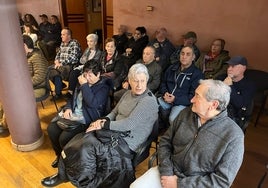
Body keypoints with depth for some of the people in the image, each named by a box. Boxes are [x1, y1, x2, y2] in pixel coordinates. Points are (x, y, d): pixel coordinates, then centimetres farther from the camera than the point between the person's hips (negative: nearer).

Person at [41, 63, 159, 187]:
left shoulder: (149, 101, -16)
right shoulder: (128, 94, 9)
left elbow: (130, 124, -23)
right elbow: (114, 112, 15)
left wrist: (103, 124, -17)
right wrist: (104, 120, -8)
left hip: (127, 140, -7)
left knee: (88, 146, -20)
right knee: (76, 141, -8)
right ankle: (64, 174, 13)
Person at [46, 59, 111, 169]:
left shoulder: (104, 87, -10)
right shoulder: (84, 82, 12)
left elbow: (92, 103, -25)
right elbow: (73, 98, 21)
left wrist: (84, 85, -18)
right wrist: (68, 108, 0)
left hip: (86, 120, -8)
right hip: (72, 114, 8)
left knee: (64, 138, -22)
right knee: (51, 129, -5)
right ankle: (60, 155, 20)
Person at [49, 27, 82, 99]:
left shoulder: (74, 43, -8)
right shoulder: (62, 44, 18)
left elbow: (73, 57, -18)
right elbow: (58, 54, 23)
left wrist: (62, 63, -20)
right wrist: (57, 61, 1)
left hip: (71, 65, -8)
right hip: (61, 64, 8)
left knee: (56, 72, -28)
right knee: (48, 70, -10)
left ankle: (58, 93, -10)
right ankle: (60, 85, 10)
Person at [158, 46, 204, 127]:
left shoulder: (197, 74, -1)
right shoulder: (172, 68, 16)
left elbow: (193, 96, -7)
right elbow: (163, 83, 21)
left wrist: (175, 99, -18)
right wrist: (165, 92, -2)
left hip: (182, 103, -5)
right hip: (166, 99, 5)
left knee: (173, 119, -32)